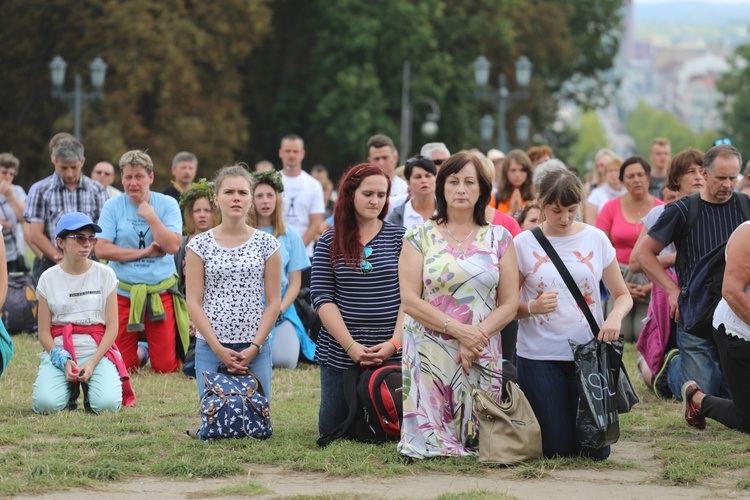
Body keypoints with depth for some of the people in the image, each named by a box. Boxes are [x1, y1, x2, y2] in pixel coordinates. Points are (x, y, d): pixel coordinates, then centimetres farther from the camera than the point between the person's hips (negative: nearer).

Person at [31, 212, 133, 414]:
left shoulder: (104, 275, 3)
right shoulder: (49, 278, 4)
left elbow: (112, 327, -1)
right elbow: (44, 332, 2)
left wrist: (93, 362, -14)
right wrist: (63, 361, -15)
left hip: (98, 351, -1)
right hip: (59, 352, 1)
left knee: (106, 404, -27)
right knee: (45, 403, -26)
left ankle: (89, 387, 10)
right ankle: (70, 389, 10)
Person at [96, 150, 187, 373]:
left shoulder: (167, 204, 0)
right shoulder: (113, 207, 0)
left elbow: (172, 246, -11)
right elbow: (102, 249, -9)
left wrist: (151, 217, -16)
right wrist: (144, 252, -11)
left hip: (161, 292, 0)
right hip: (123, 293, 0)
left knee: (165, 367, -2)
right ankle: (138, 351, 35)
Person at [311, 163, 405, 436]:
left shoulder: (400, 238, 4)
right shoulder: (329, 243, 4)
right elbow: (322, 298, -2)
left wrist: (395, 343, -14)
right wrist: (350, 346, -13)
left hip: (393, 353, -1)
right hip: (339, 352, 1)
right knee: (331, 429, 3)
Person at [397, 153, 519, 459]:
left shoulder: (499, 238, 9)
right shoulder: (420, 236, 4)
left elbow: (510, 303, 4)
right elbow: (410, 299, -5)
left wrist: (478, 336, -13)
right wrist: (458, 329, -16)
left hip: (483, 357, 2)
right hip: (430, 353, -1)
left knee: (479, 441, 0)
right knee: (431, 442, -9)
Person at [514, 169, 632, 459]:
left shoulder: (596, 239, 3)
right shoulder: (523, 244, -2)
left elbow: (623, 296, 7)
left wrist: (615, 316, -15)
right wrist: (532, 307, -21)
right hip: (539, 356, -1)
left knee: (596, 450, -2)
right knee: (557, 447, -2)